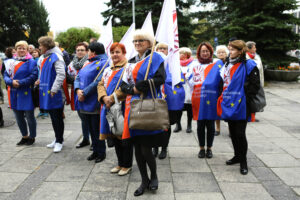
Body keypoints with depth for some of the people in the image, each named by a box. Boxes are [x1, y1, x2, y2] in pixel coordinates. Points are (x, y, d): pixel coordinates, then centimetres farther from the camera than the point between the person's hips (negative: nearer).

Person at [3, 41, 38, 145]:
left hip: (26, 94, -6)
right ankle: (25, 136, 31)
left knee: (29, 117, 4)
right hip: (14, 94, 6)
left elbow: (34, 76, -15)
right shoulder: (11, 62, 11)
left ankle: (32, 137, 21)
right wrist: (11, 82, -12)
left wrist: (20, 83, -19)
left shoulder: (31, 62, -5)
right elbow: (6, 75, 8)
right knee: (19, 118, 15)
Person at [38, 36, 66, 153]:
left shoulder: (56, 57, -13)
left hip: (55, 95, -9)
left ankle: (59, 141, 11)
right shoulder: (45, 58, 15)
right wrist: (40, 82, 13)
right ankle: (57, 139, 27)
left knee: (57, 118, 0)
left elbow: (61, 74, -22)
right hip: (46, 92, 9)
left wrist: (54, 89, -23)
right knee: (53, 117, 15)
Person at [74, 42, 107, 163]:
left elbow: (98, 81, -21)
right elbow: (77, 78, 13)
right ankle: (95, 151, 27)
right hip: (84, 104, 8)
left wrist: (84, 93, -19)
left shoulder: (103, 63, -9)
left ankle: (101, 153, 16)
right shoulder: (87, 64, 18)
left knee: (97, 129, 1)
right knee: (90, 129, 14)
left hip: (95, 104, -8)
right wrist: (78, 90, -7)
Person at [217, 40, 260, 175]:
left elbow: (255, 85, -11)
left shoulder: (248, 65, -8)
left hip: (240, 106, -7)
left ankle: (243, 161, 12)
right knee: (233, 132, 15)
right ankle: (237, 155, 31)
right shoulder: (227, 65, 14)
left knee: (240, 133, -3)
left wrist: (244, 98, -13)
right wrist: (223, 98, 13)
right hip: (228, 104, 7)